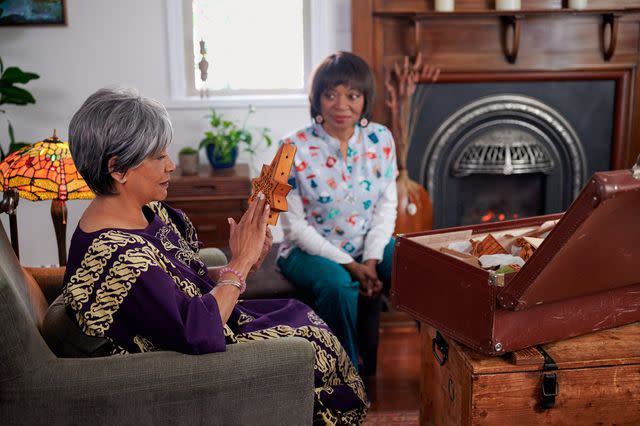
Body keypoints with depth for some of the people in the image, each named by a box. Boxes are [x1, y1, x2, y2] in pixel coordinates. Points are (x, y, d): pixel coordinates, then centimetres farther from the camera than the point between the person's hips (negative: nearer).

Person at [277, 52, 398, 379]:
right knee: (339, 286, -35)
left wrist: (371, 259, -14)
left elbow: (387, 206, 1)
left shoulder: (381, 140, -2)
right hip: (310, 250, -3)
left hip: (370, 246, 4)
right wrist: (348, 264, -18)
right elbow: (294, 224, -12)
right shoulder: (295, 149, -13)